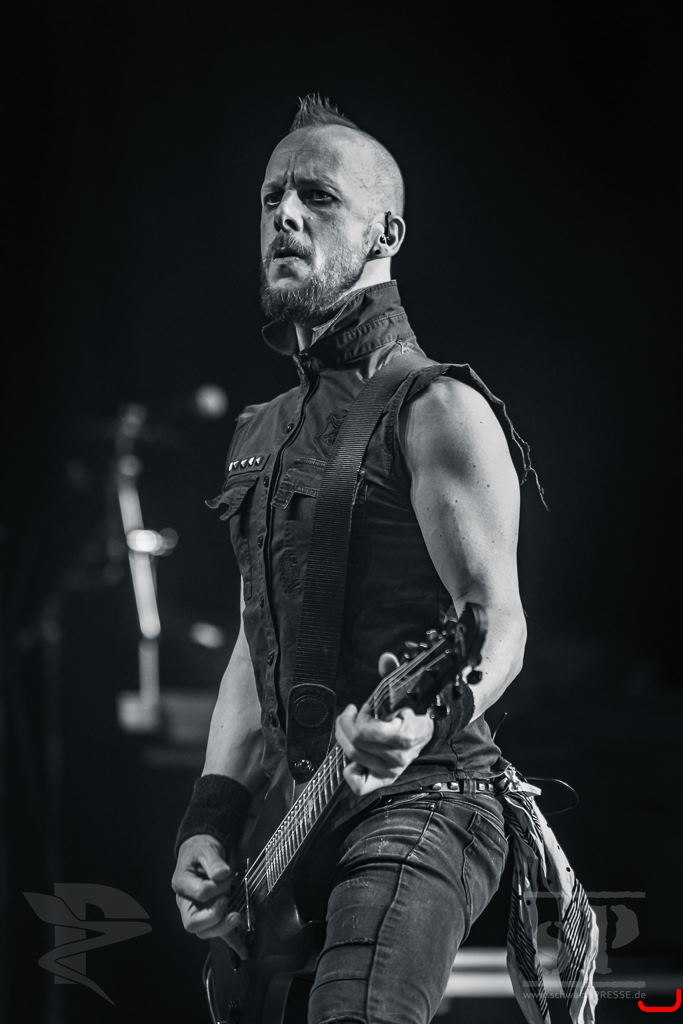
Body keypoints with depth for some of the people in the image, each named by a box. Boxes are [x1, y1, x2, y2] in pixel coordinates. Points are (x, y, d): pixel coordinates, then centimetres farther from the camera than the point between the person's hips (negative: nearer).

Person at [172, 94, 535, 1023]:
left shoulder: (435, 409, -5)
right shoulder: (260, 434, 20)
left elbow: (498, 621, -14)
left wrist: (429, 715, -35)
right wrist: (211, 822, 10)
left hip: (419, 800, -8)